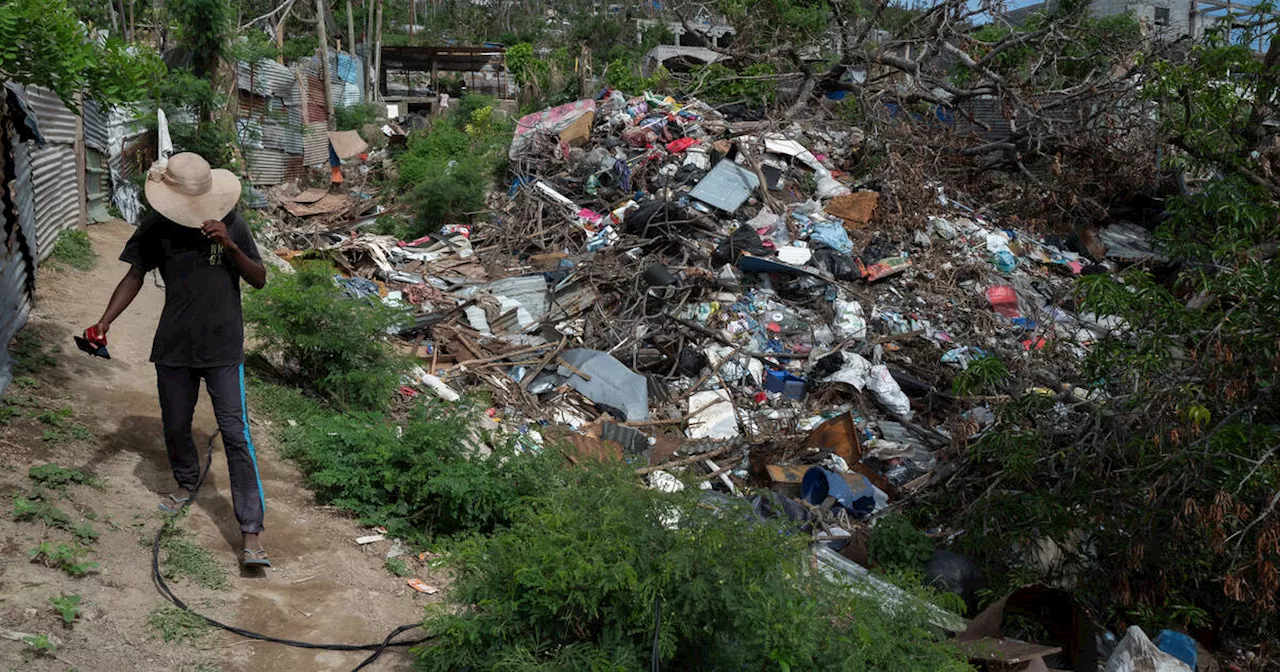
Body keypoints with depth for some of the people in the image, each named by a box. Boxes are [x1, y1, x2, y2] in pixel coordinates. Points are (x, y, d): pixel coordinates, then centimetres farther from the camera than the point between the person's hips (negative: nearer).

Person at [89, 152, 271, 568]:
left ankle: (251, 534, -10)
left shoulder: (230, 223, -5)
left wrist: (230, 246, -20)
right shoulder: (156, 229, -2)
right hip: (174, 347, 3)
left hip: (222, 348, -3)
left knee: (236, 435, -8)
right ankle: (186, 483, 49)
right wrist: (106, 320, -8)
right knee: (175, 426, 17)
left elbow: (260, 280, -4)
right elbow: (135, 276, 6)